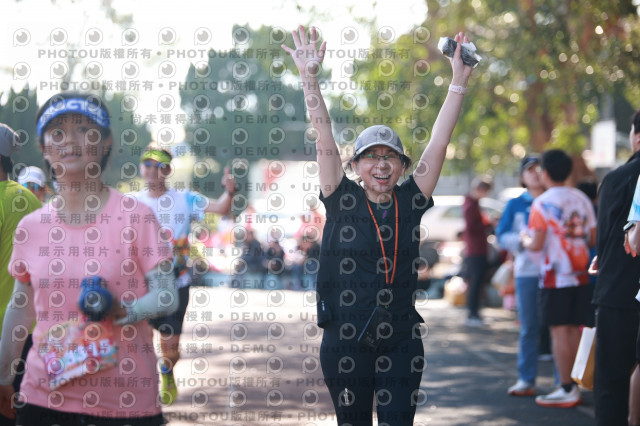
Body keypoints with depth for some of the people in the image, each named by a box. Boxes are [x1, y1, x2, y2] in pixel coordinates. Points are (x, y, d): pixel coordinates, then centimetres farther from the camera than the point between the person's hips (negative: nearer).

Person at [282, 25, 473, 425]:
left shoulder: (410, 202, 5)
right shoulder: (344, 201, 1)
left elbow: (439, 143, 2)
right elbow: (325, 140, -7)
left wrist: (459, 83, -2)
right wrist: (310, 79, -14)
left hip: (401, 340, 1)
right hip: (346, 340, -1)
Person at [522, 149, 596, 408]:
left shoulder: (542, 203, -9)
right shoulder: (582, 199, 9)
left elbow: (537, 244, -13)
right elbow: (593, 239, 11)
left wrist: (525, 241, 7)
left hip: (556, 277, -6)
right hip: (580, 276, 6)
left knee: (560, 331, -4)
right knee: (574, 330, 9)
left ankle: (566, 390, -5)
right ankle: (574, 387, 11)